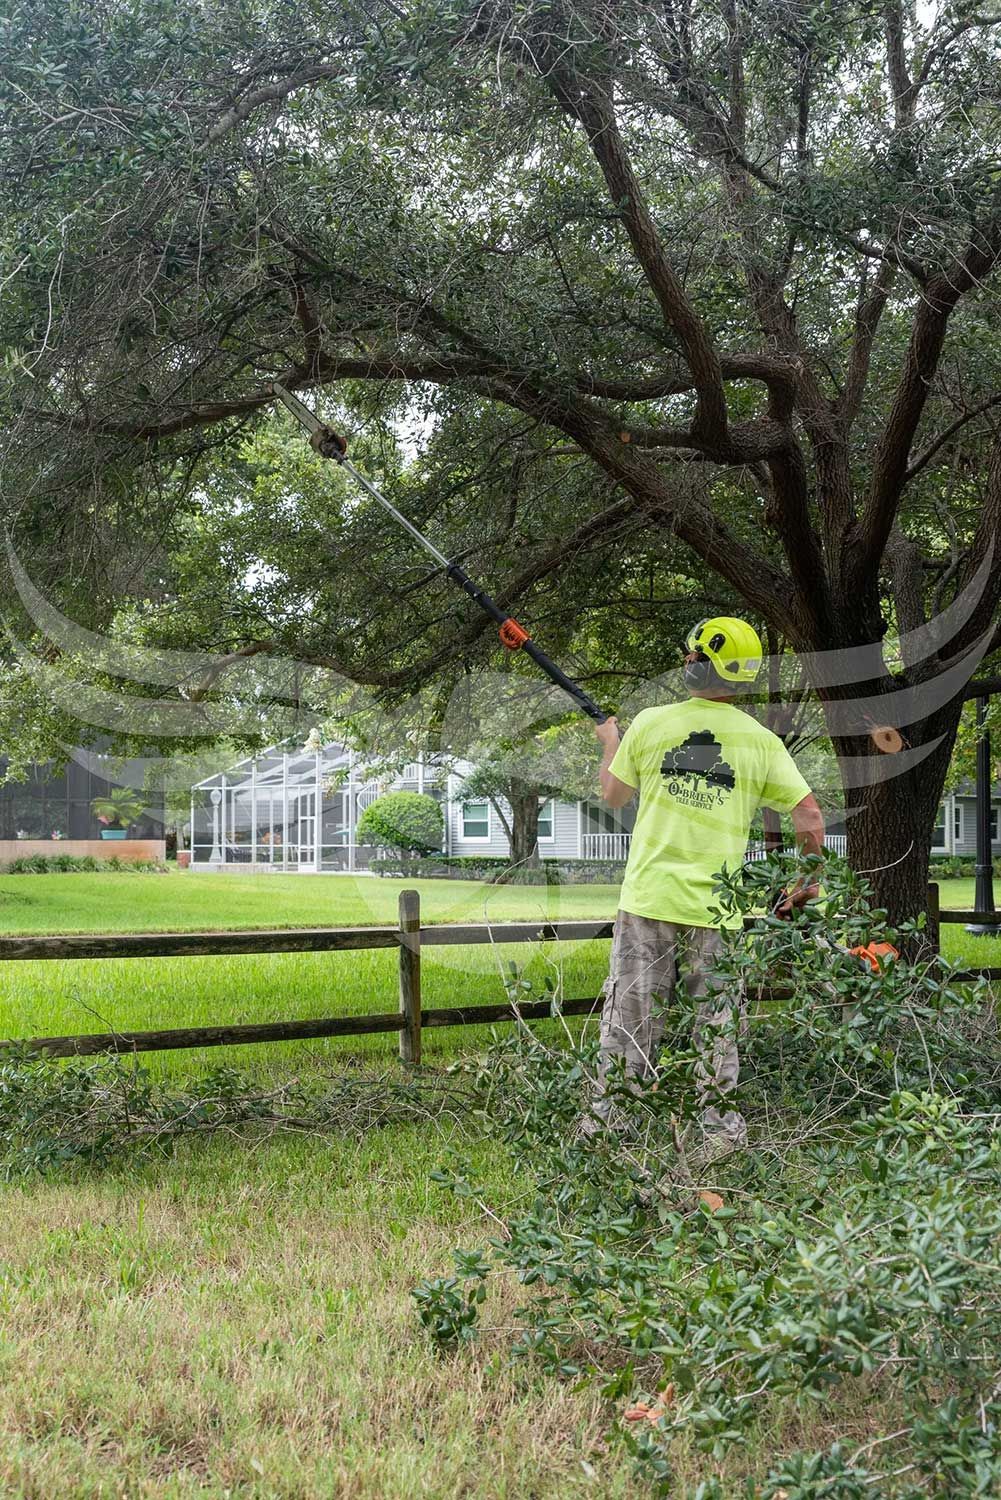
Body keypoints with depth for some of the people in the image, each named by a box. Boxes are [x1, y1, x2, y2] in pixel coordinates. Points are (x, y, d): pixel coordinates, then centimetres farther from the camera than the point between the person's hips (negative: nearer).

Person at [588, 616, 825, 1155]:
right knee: (717, 1023, 11)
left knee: (628, 1019, 8)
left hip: (648, 898, 0)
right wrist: (806, 884, 14)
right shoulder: (761, 741, -2)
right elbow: (811, 818, -2)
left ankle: (604, 1124, 15)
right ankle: (718, 1128, 17)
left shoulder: (650, 724, -2)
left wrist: (609, 742, 31)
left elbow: (613, 796, 12)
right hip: (717, 908, 0)